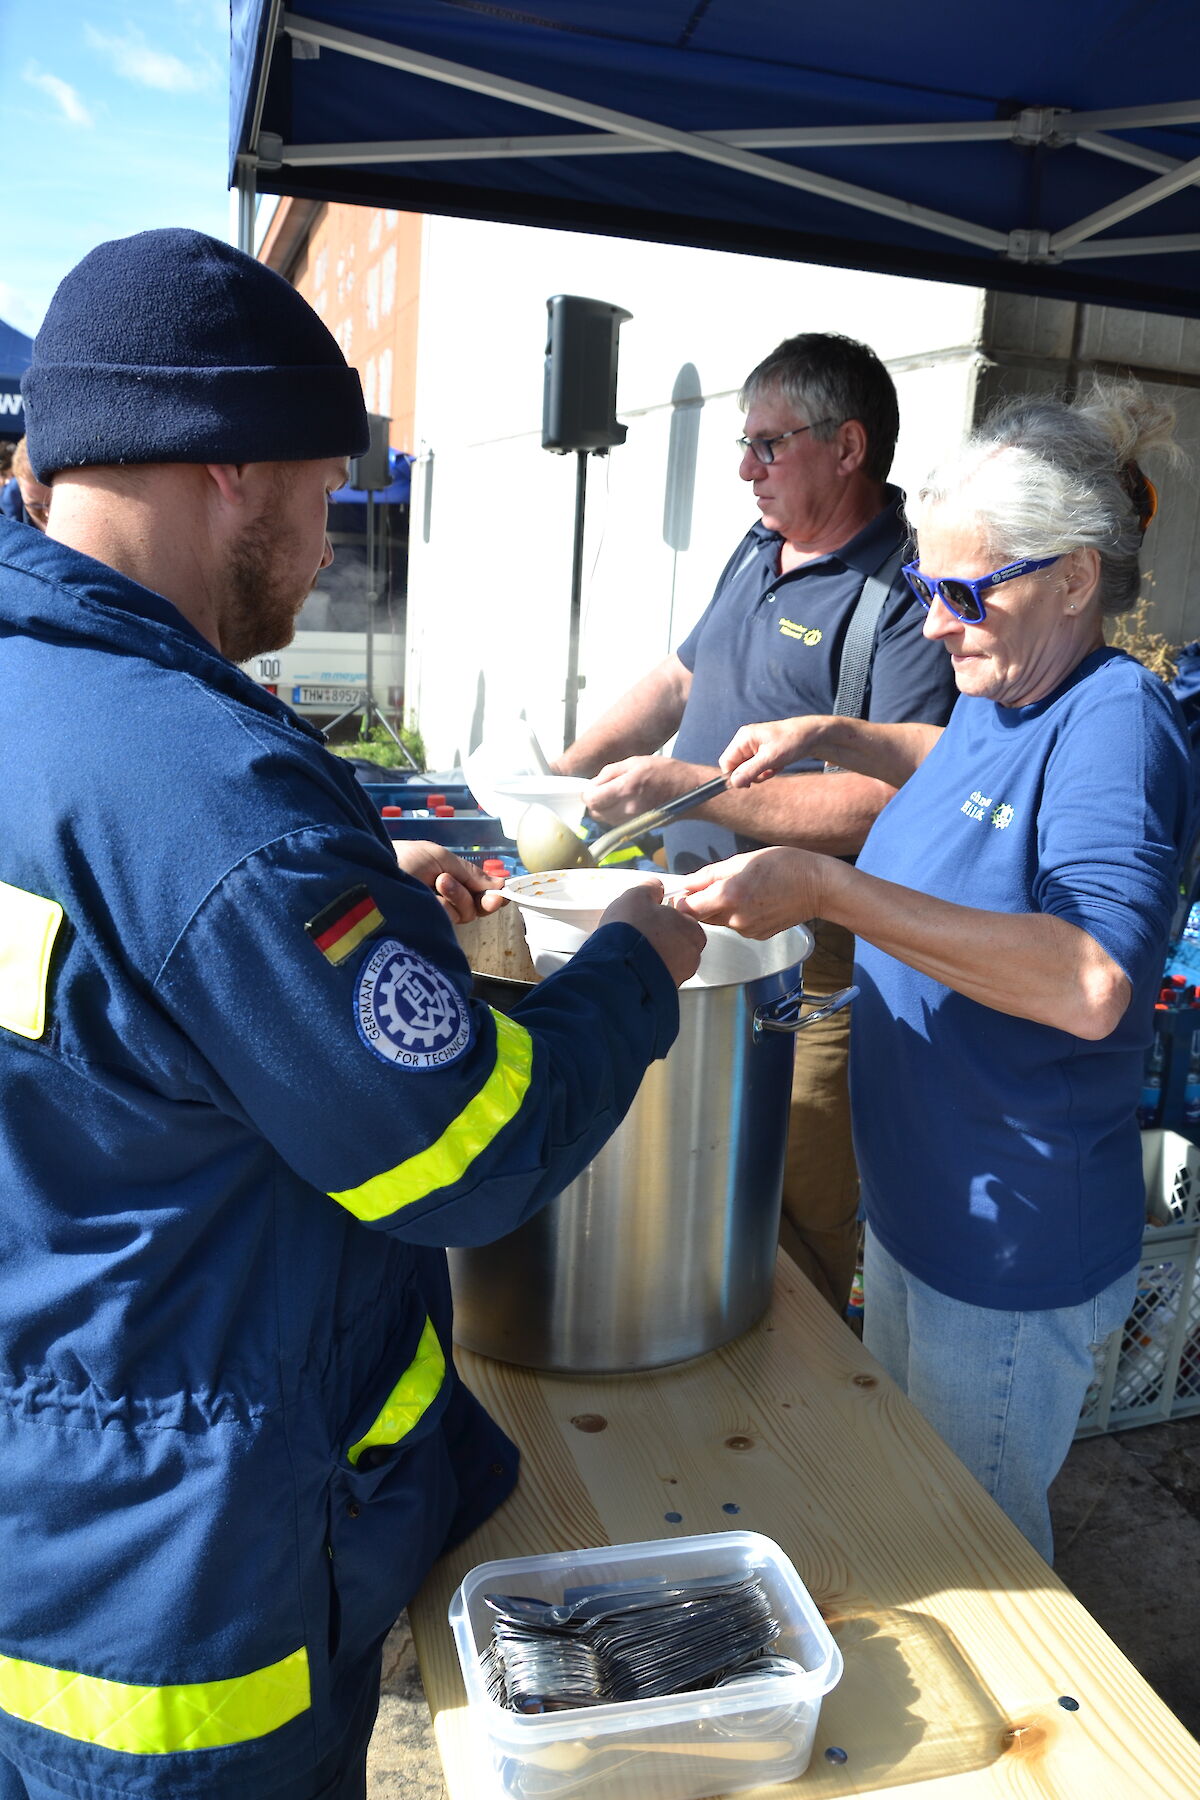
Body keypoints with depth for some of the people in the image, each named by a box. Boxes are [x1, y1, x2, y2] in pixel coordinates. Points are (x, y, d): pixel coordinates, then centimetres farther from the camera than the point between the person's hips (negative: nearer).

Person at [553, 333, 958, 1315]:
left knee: (792, 1232, 4)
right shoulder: (759, 550, 12)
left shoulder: (908, 597, -16)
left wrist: (686, 785, -25)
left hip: (808, 980, -8)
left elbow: (892, 803, -25)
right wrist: (562, 773, 13)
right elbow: (679, 680, 24)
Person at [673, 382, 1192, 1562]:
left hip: (1015, 1257, -8)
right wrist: (835, 737, 12)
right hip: (917, 1202, 9)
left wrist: (826, 889, -40)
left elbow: (1094, 984, -38)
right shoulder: (1007, 694, 2)